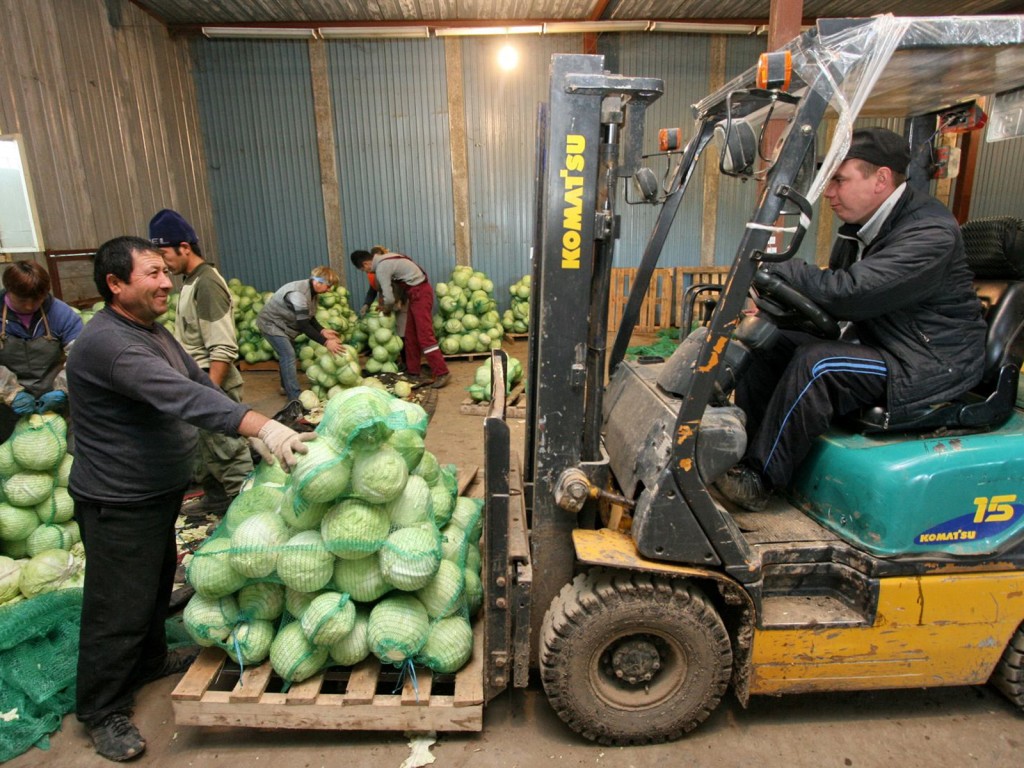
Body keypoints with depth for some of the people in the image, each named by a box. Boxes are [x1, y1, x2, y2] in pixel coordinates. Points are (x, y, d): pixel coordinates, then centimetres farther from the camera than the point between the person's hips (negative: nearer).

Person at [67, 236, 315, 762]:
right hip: (118, 505, -10)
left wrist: (256, 432, -2)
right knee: (118, 608, 6)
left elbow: (200, 381, 7)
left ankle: (149, 660, 48)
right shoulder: (106, 342, -27)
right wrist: (262, 426, -49)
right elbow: (183, 397, -40)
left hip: (159, 492, 10)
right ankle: (102, 710, 27)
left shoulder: (154, 331, 7)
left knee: (156, 586, 26)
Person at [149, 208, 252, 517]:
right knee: (202, 448, 21)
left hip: (214, 388, -9)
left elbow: (224, 350, -23)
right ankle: (216, 498, 37)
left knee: (227, 453, 0)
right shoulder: (190, 281, 11)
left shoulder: (207, 284, -18)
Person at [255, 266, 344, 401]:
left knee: (286, 355, 19)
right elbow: (304, 326, -36)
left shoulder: (311, 291, -4)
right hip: (271, 323, -10)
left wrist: (322, 330, -16)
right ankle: (296, 397, -16)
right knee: (288, 355, -16)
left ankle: (287, 387, 36)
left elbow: (310, 318, 1)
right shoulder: (298, 293, -34)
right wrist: (325, 342, -37)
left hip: (283, 323, 10)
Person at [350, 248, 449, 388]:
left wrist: (387, 309, 5)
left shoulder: (381, 268, -17)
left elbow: (389, 298, -15)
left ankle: (441, 373, -12)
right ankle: (413, 371, 18)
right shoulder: (384, 259, 13)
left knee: (425, 335, -12)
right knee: (411, 335, 12)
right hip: (416, 292, 10)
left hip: (420, 293, -10)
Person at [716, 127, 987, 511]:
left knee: (817, 365, -31)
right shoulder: (860, 228, 6)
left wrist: (774, 264, -25)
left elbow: (848, 293, -33)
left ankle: (758, 477, -20)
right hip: (877, 342, 9)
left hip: (929, 364, -9)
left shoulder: (931, 233, -22)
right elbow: (830, 294, 9)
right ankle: (740, 447, -4)